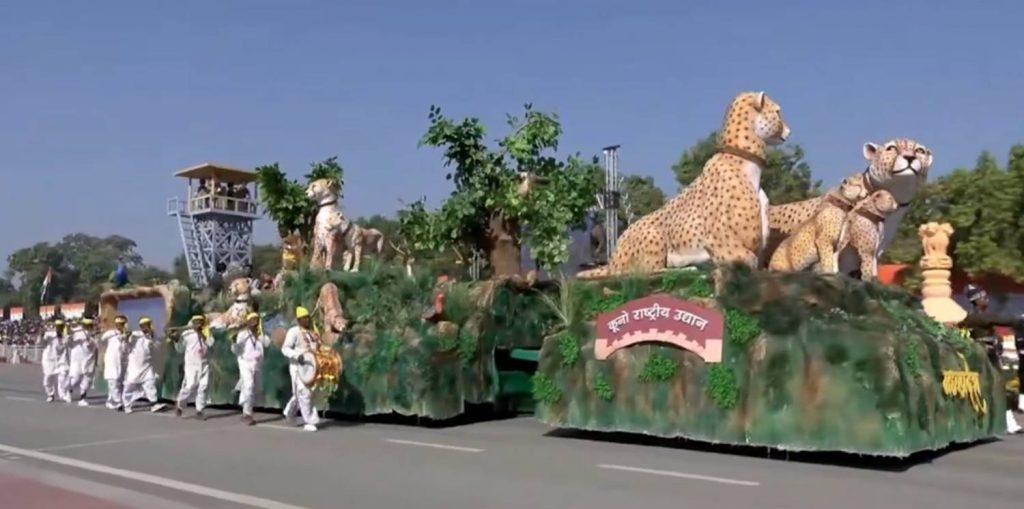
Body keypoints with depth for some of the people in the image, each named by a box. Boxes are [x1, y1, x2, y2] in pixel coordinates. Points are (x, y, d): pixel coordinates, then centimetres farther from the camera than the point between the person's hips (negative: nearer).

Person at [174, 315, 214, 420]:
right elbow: (180, 349, 4)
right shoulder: (186, 334, 1)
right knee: (190, 386, -10)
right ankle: (180, 406, 11)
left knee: (203, 387, 1)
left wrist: (202, 334, -12)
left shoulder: (206, 333, 10)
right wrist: (176, 341, -12)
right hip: (191, 364, -3)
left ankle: (199, 410, 8)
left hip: (204, 364, 3)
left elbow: (211, 343, -7)